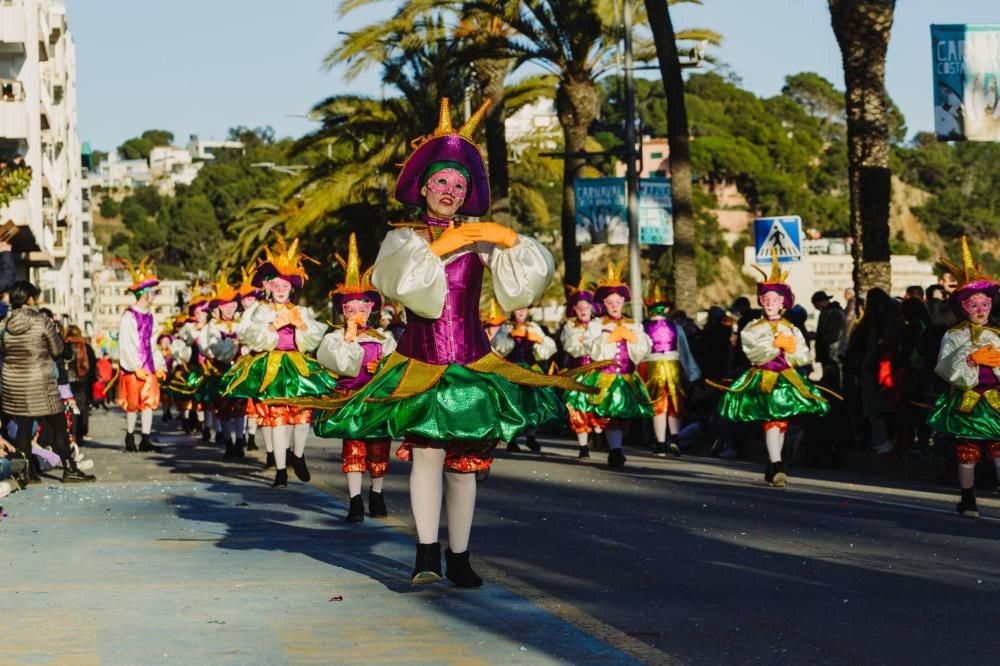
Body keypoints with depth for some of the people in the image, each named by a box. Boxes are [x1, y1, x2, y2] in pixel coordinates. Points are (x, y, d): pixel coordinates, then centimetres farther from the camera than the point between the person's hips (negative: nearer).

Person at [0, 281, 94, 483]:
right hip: (40, 383, -4)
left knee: (23, 428, 11)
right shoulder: (42, 321, -12)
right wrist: (54, 330, 13)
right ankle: (69, 470, 5)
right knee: (58, 427, 4)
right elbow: (57, 350, -2)